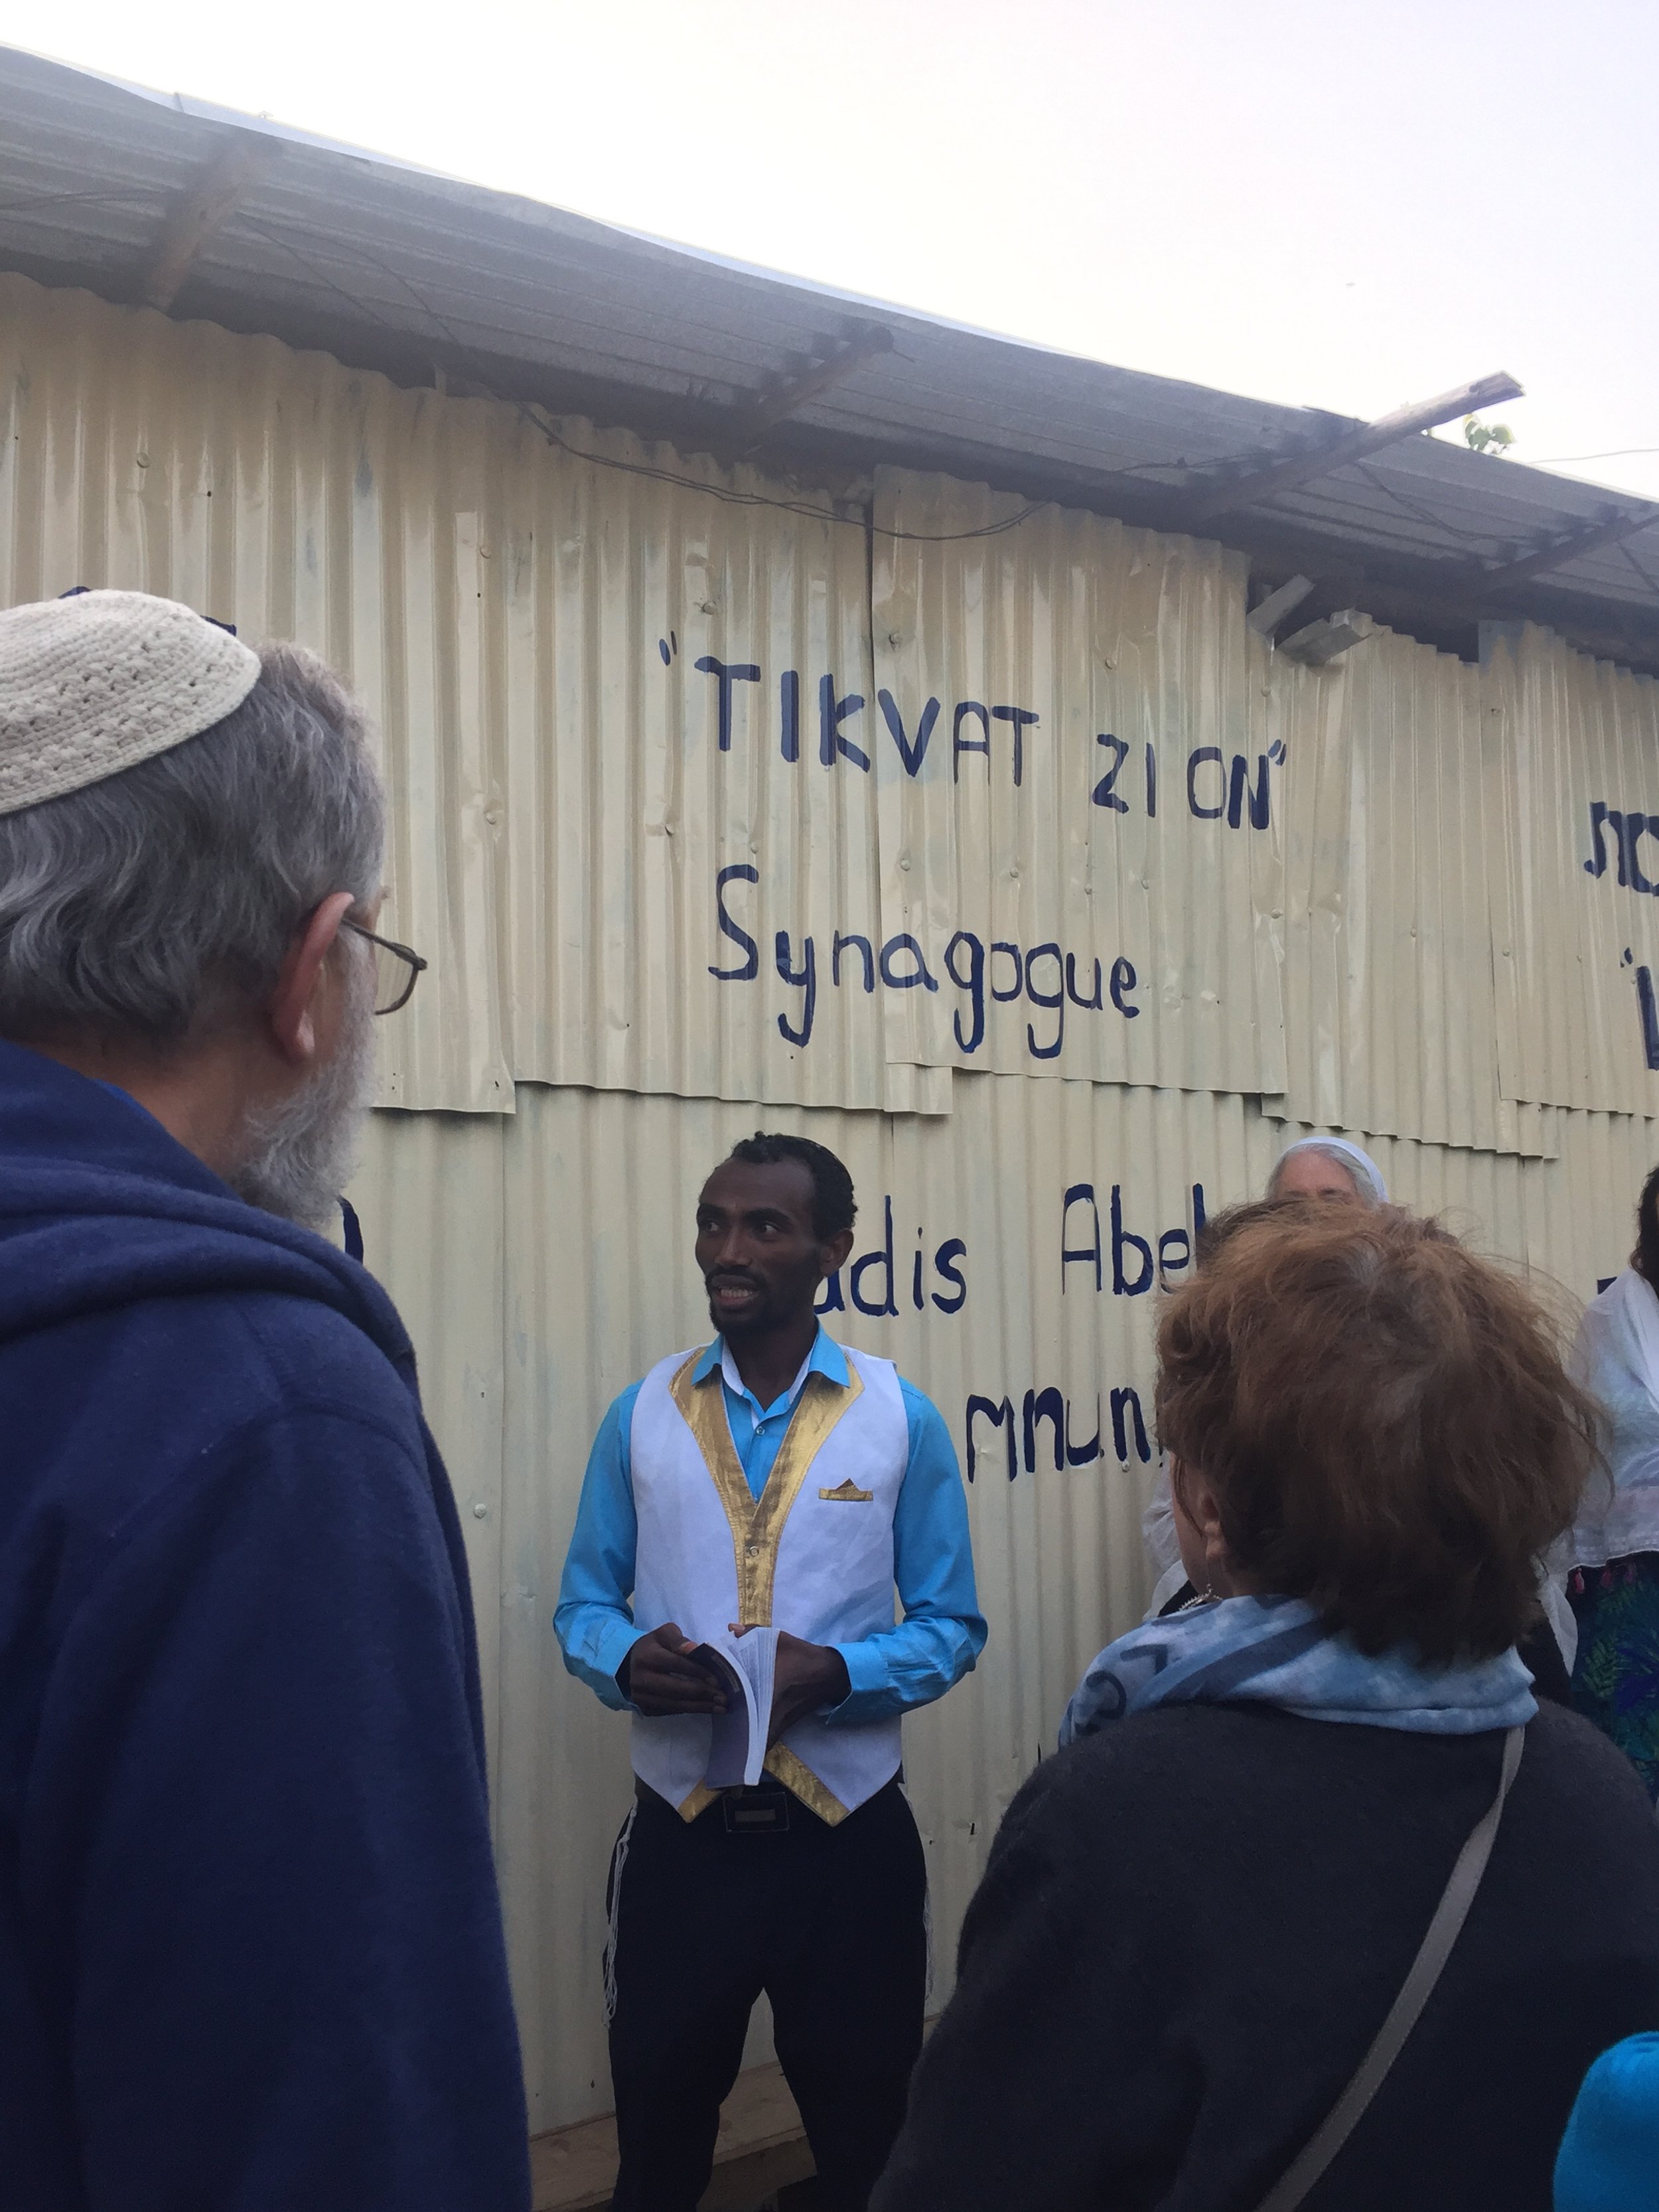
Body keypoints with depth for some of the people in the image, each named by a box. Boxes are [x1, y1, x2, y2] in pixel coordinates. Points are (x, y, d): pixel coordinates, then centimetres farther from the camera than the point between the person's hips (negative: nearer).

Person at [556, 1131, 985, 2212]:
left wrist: (833, 1672, -21)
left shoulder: (903, 1419, -5)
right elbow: (583, 1607, 5)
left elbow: (952, 1626, -3)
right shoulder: (641, 1416, 0)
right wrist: (628, 1659, -18)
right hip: (682, 1832, 1)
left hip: (849, 1835, -1)